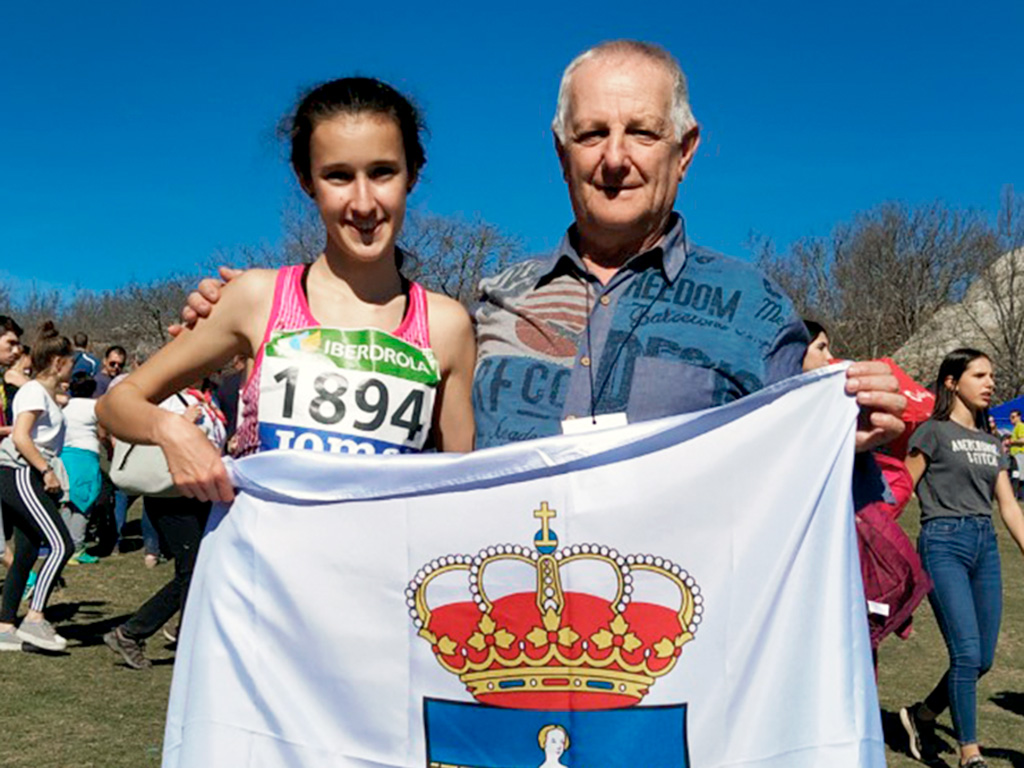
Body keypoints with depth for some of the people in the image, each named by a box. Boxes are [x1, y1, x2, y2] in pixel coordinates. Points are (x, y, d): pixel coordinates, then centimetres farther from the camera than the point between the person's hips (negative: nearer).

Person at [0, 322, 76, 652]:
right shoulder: (35, 391, -10)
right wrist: (47, 470, -19)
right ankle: (33, 620, -12)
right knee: (61, 544, -15)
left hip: (27, 478, 10)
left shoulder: (47, 393, 18)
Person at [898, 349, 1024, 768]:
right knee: (966, 652, -10)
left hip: (986, 546, 7)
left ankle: (923, 714, 28)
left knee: (983, 659, 7)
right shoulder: (933, 431, -1)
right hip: (944, 544, -7)